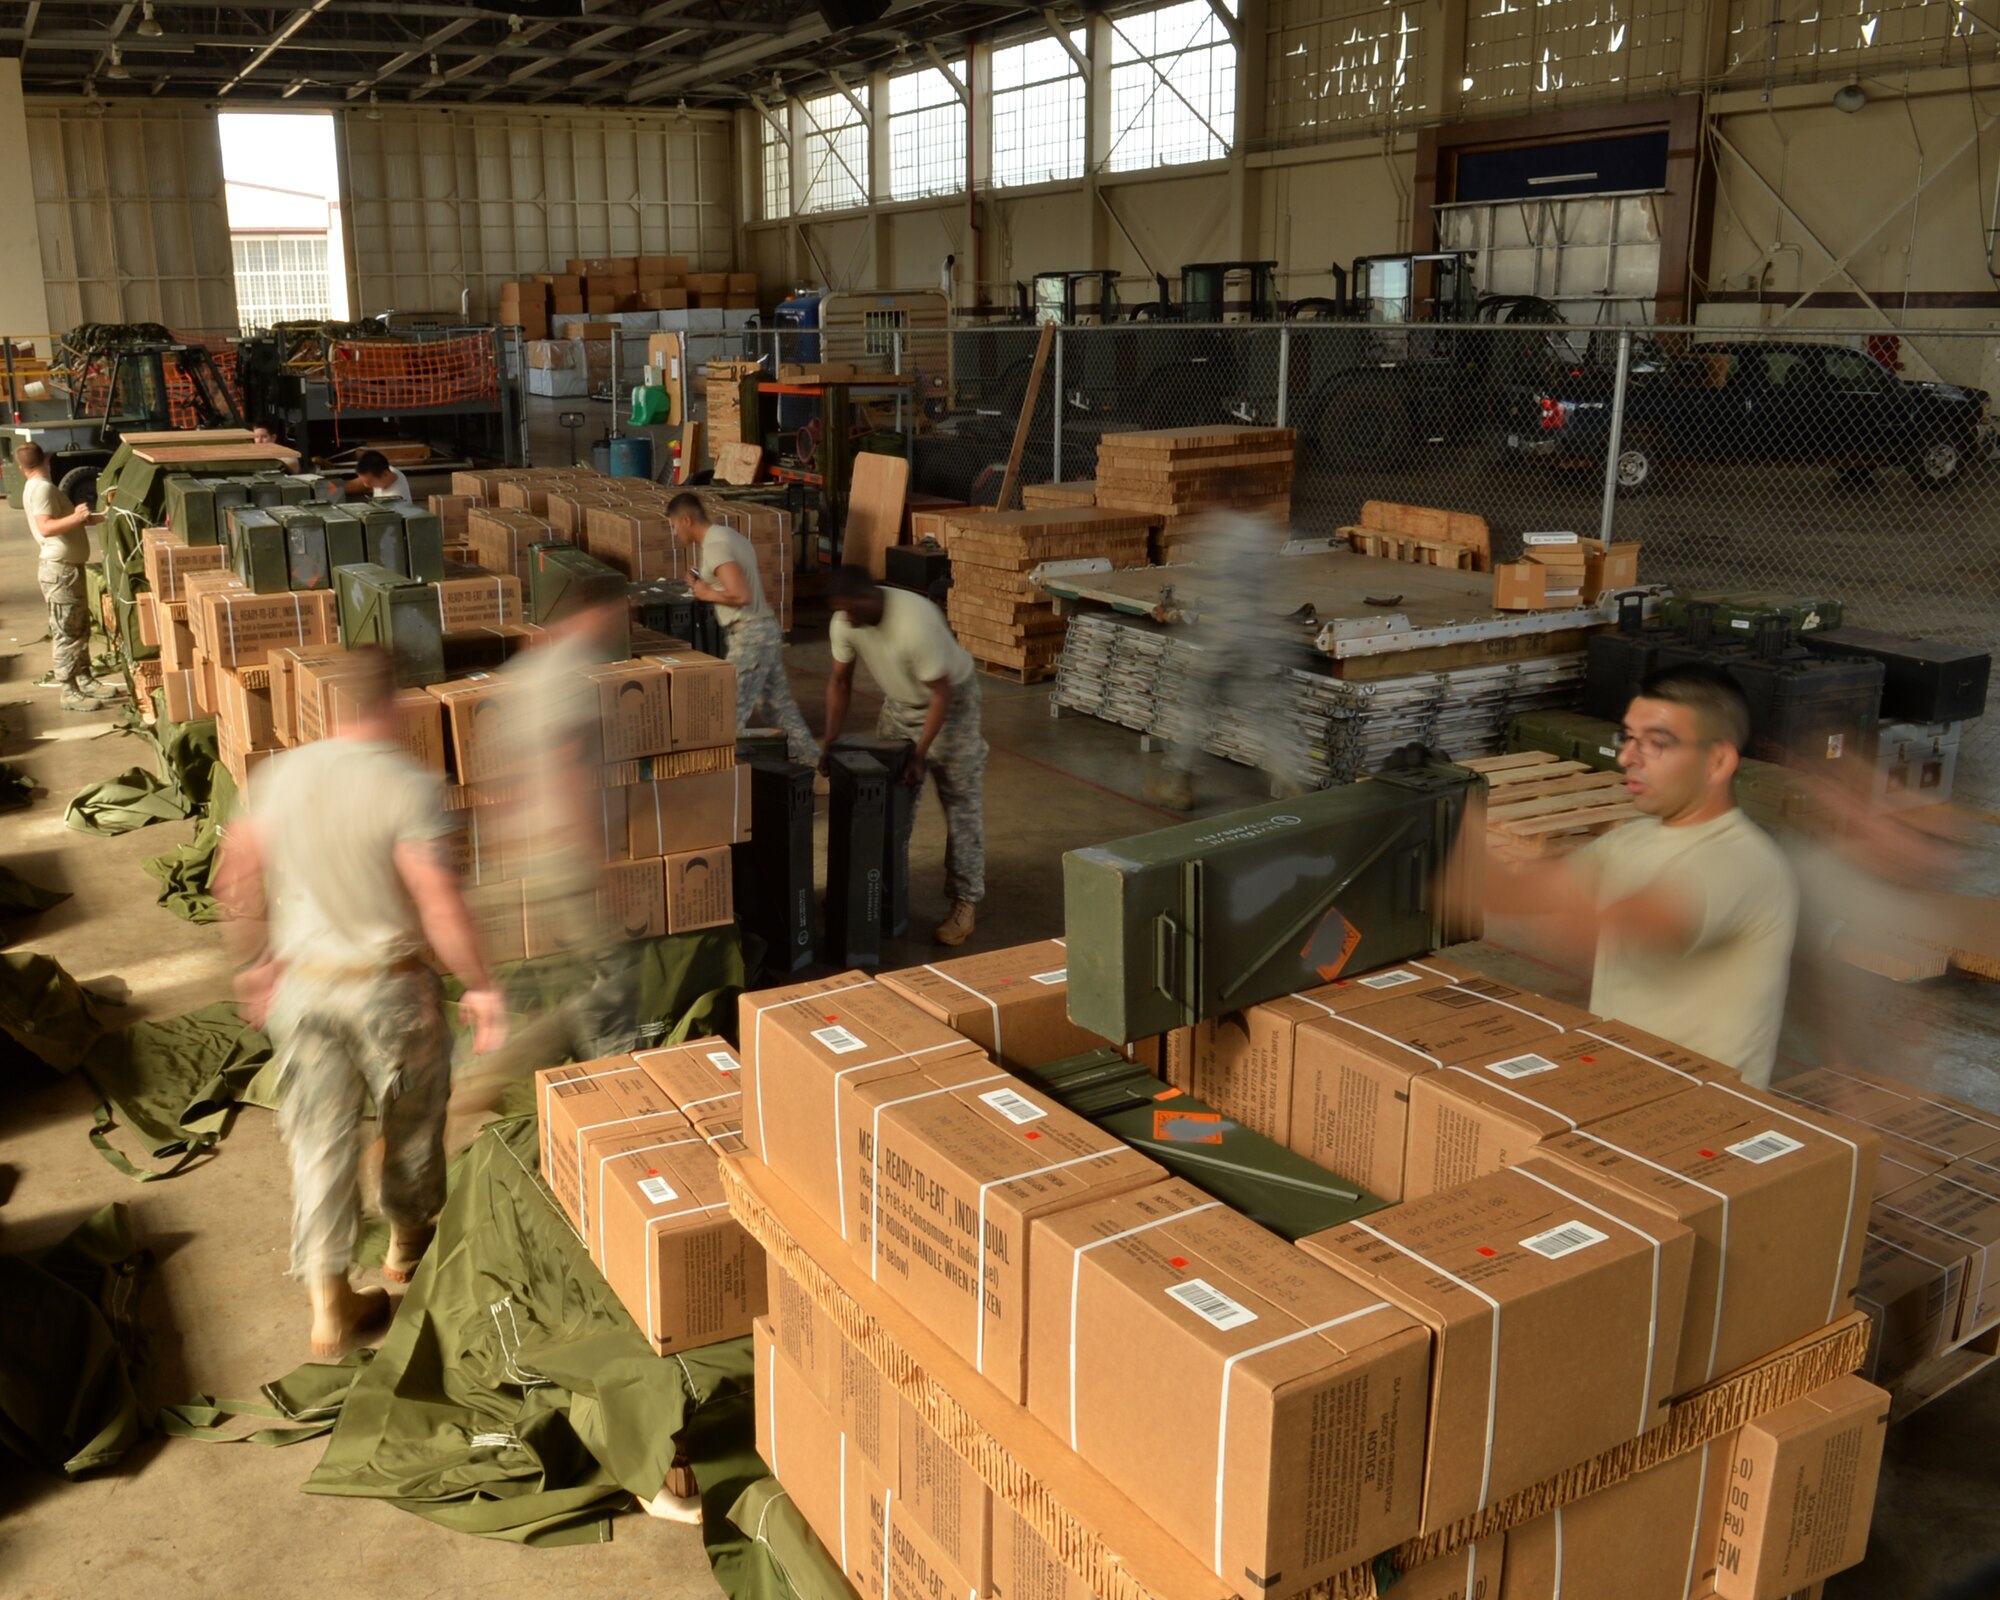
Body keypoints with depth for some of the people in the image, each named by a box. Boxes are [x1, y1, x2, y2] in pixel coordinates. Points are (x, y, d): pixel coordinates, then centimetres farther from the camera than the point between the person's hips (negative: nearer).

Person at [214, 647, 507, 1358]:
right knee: (412, 1116, 20)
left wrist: (254, 965, 17)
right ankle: (408, 1240, 41)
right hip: (387, 984, -4)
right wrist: (480, 986, -11)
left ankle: (329, 1305, 12)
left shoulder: (279, 774, -2)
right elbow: (439, 905, -22)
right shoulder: (408, 786, -19)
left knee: (319, 1135, 9)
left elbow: (235, 880, 4)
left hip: (300, 981, 4)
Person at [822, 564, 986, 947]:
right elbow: (840, 681, -5)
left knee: (960, 804, -6)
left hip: (951, 701, -6)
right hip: (899, 702, 6)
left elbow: (941, 694, -29)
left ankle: (966, 901, -1)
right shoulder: (844, 620, -18)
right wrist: (831, 742, -10)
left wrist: (920, 754, -29)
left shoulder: (916, 623, -38)